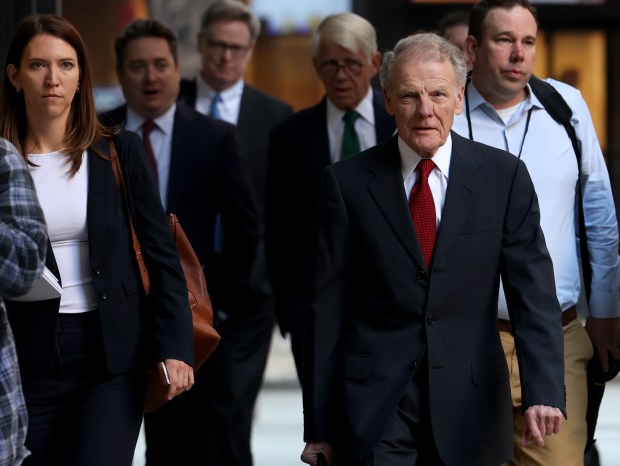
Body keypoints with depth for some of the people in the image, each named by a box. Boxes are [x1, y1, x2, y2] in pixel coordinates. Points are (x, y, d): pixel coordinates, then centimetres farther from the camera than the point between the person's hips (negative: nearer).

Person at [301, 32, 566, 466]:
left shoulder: (504, 176, 1)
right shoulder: (349, 183, 0)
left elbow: (533, 292, -4)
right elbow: (327, 311, 1)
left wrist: (543, 392, -19)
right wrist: (319, 428, 0)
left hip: (470, 412, 1)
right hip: (374, 410, -1)